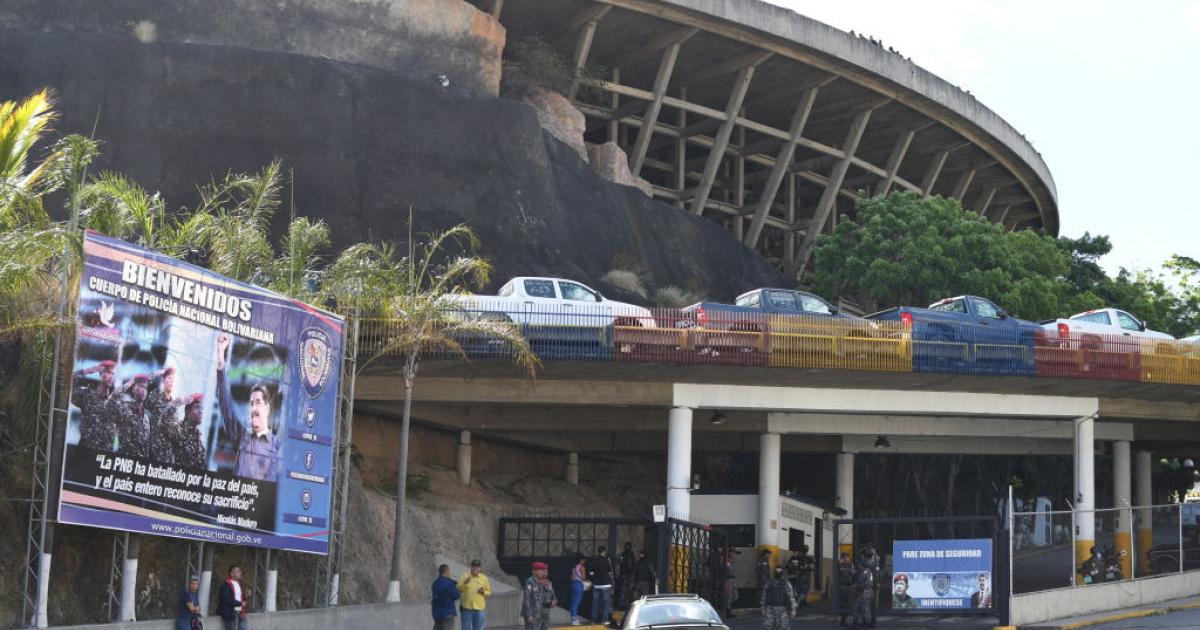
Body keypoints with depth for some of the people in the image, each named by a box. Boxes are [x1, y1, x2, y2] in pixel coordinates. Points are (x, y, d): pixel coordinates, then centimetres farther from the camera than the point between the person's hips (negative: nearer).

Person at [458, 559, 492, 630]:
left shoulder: (484, 578, 4)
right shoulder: (465, 576, -1)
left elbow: (489, 592, 9)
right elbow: (458, 589, -6)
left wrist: (483, 592, -12)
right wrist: (465, 583, -22)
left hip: (479, 608, 1)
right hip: (467, 608, -1)